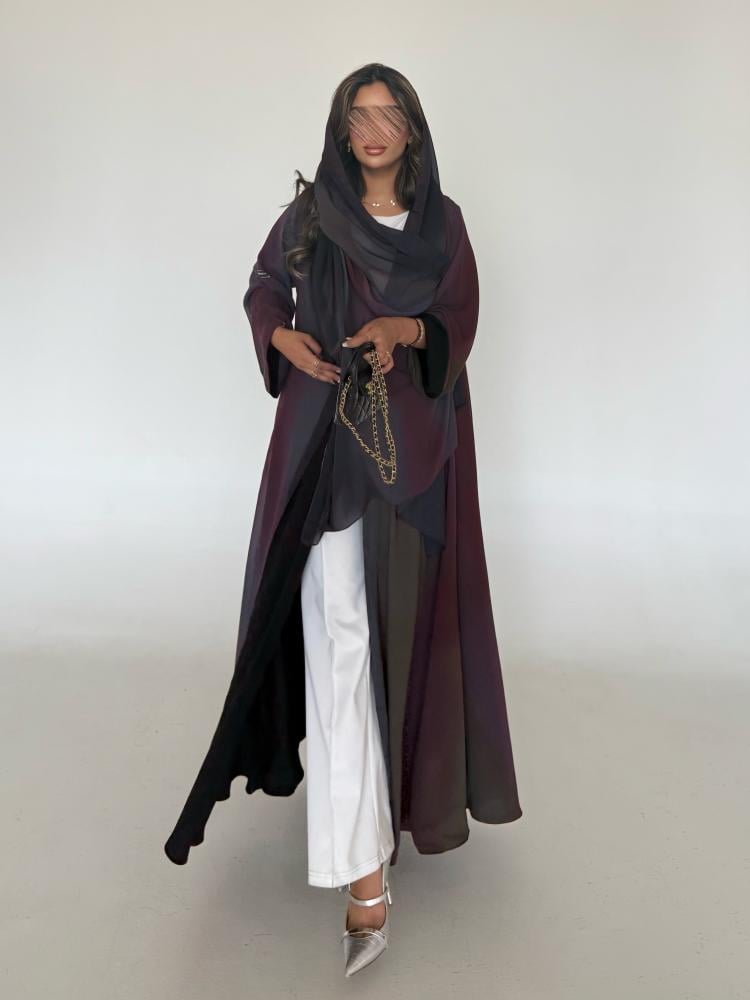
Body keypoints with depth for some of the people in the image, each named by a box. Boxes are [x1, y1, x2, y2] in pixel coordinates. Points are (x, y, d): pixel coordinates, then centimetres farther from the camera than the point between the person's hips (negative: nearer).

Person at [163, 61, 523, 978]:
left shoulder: (443, 221, 10)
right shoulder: (310, 210, 7)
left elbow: (461, 322, 4)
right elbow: (262, 294, 15)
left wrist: (404, 329, -18)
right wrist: (286, 338, -7)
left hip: (417, 438, 3)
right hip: (328, 433, -2)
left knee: (408, 610, 10)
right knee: (339, 629, -11)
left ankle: (406, 764, 39)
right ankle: (364, 875, -8)